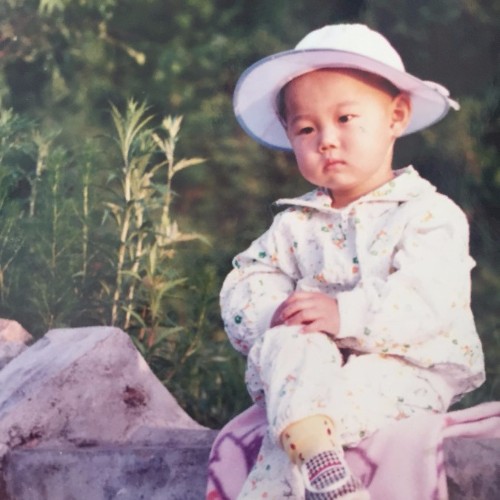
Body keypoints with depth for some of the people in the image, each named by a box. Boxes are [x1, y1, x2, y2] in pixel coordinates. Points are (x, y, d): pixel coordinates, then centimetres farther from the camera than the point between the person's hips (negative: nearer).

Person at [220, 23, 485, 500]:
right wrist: (274, 317, -16)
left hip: (404, 369, -3)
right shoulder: (295, 223, 17)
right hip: (305, 371, 4)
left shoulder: (429, 215, -1)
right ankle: (321, 461, -48)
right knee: (291, 344, -33)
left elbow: (428, 298, -17)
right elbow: (245, 283, 8)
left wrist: (346, 316, -30)